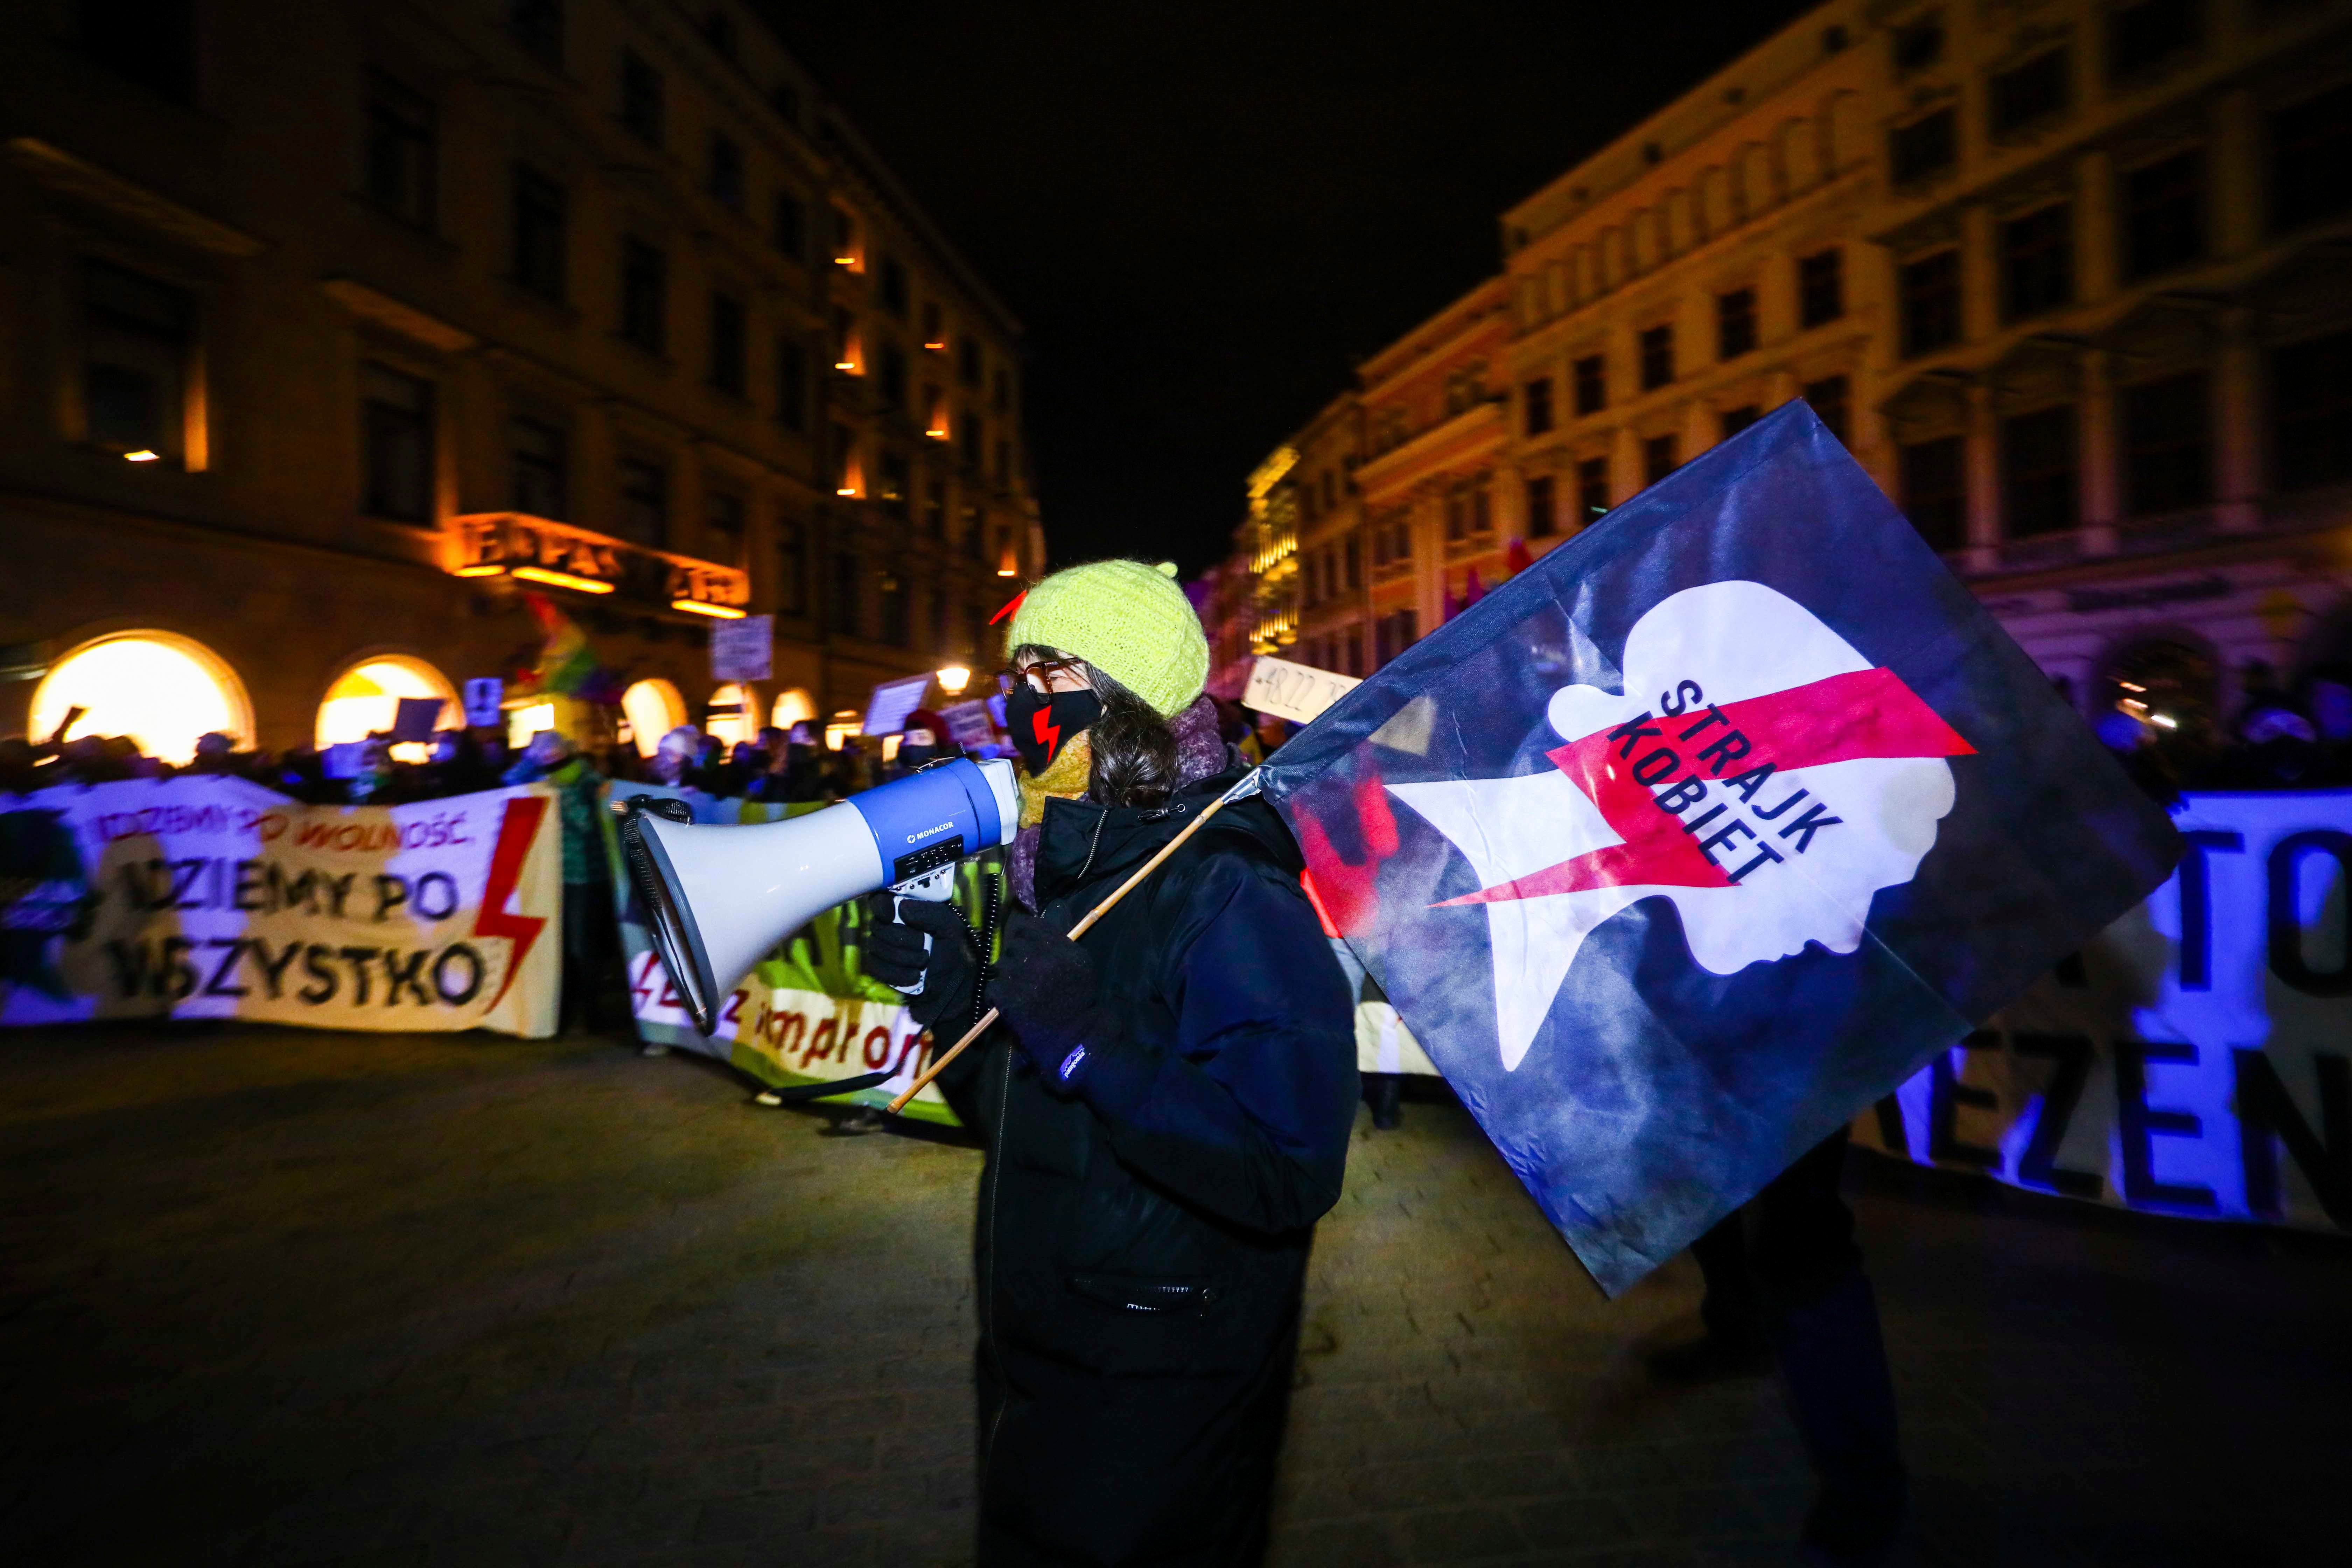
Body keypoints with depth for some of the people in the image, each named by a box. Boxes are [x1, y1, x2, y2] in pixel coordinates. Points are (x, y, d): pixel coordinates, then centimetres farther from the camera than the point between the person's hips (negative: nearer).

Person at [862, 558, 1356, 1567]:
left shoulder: (1229, 897, -24)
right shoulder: (1061, 875, 3)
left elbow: (1291, 1170, -32)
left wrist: (1092, 1044, -35)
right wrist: (955, 995, -5)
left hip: (1156, 1402, -8)